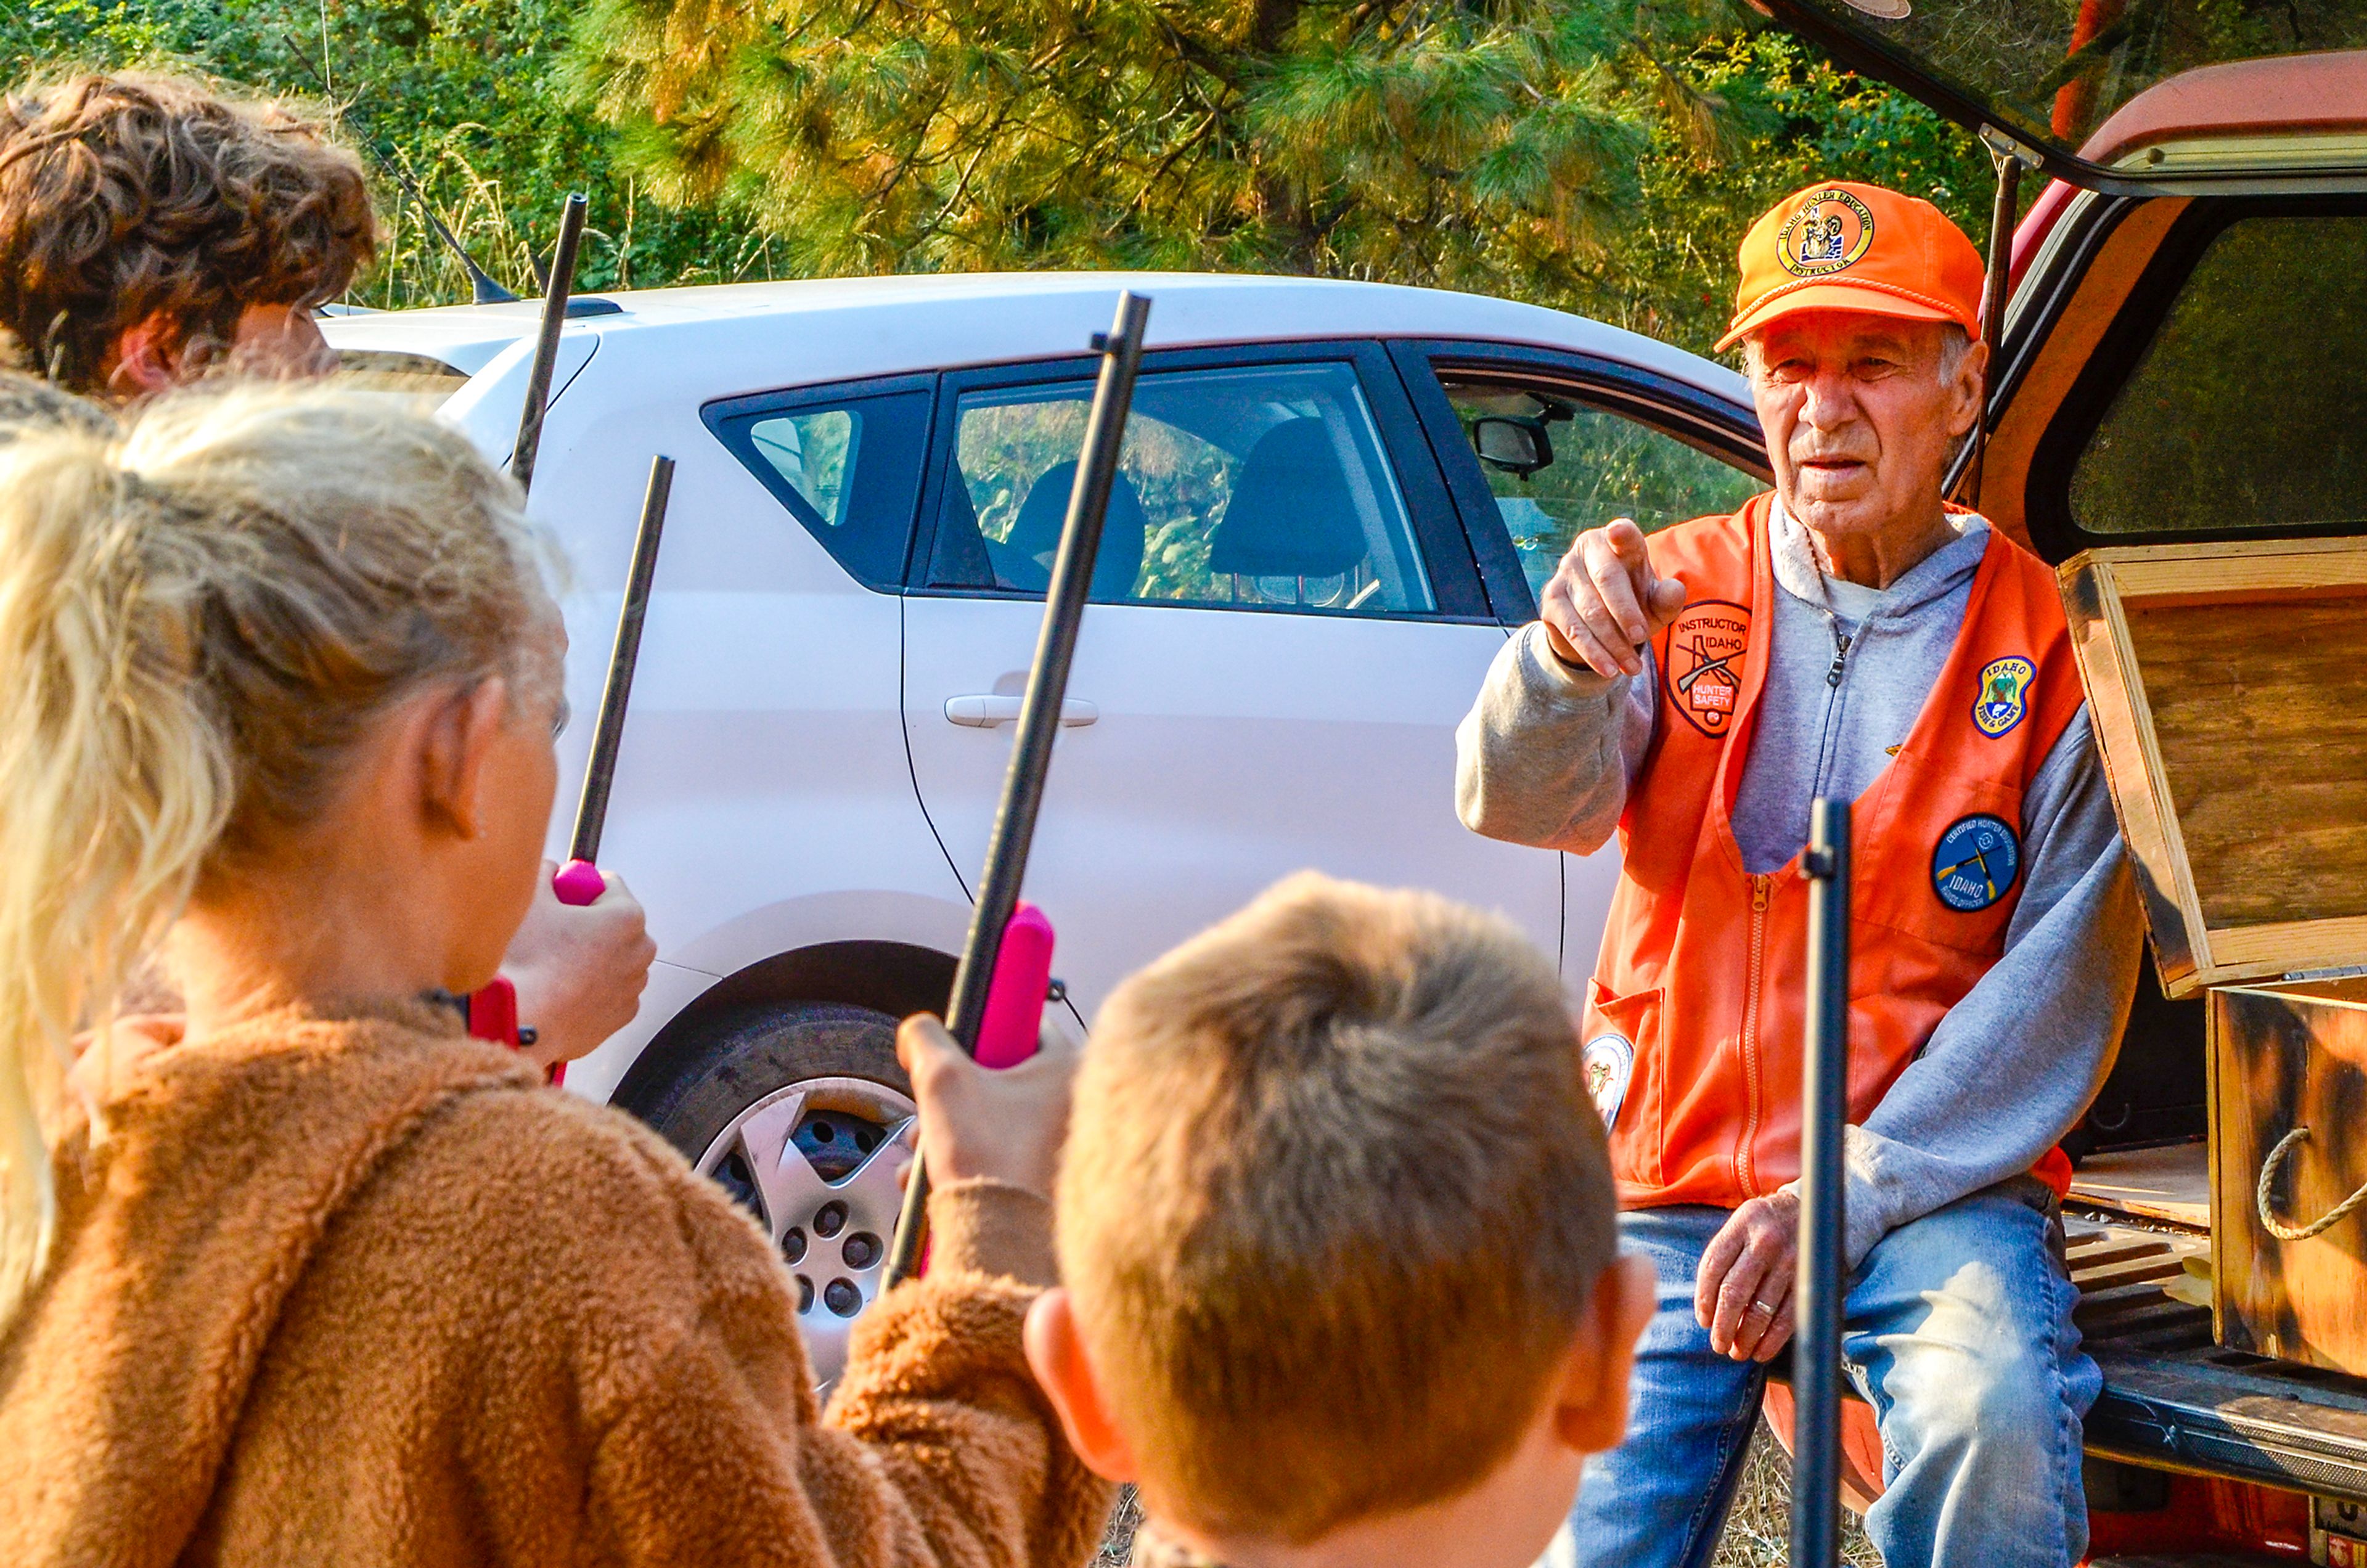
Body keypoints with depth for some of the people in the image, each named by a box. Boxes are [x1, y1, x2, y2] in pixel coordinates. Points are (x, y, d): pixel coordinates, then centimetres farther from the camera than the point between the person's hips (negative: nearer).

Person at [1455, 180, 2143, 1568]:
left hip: (1937, 1181, -2)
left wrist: (1849, 1193, -16)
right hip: (1665, 1185, 2)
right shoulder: (1680, 595, 6)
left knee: (1994, 1423, -32)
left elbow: (2063, 986, -7)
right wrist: (1568, 658, -35)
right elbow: (1516, 801, -11)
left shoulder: (2046, 645, -1)